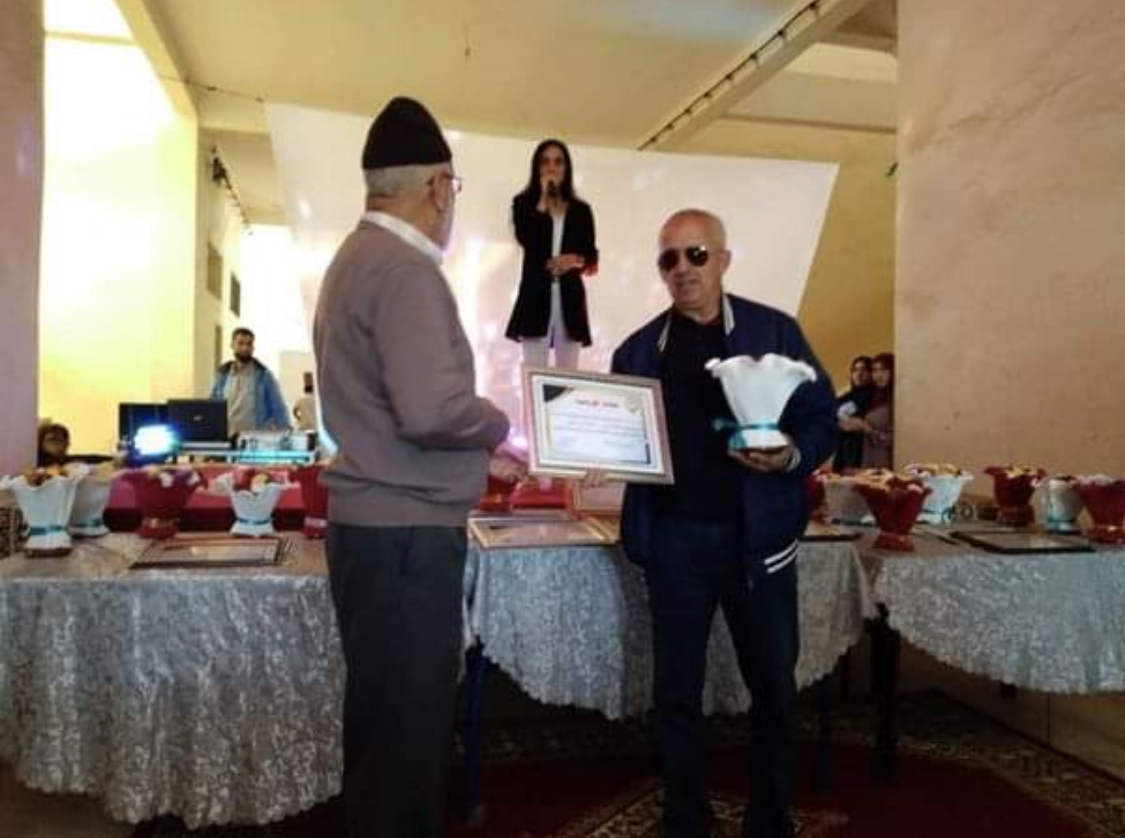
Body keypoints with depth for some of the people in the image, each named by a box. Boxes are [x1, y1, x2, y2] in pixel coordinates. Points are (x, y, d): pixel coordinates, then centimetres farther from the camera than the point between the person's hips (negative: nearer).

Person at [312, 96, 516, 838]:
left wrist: (479, 436, 15)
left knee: (384, 724, 20)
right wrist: (500, 425, -8)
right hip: (405, 531, -10)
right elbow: (431, 409, -27)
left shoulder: (357, 257, 15)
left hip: (374, 522, 10)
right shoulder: (406, 269, -16)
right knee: (407, 734, 2)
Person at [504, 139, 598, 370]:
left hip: (570, 296, 3)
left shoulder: (581, 210, 13)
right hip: (536, 295, -2)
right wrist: (543, 200, -7)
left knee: (569, 373, 4)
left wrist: (575, 260, -12)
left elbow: (592, 257, 10)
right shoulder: (524, 204, 6)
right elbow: (525, 239, -13)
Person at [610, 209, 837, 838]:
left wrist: (792, 456, -19)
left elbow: (823, 419, 0)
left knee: (774, 686, 11)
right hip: (673, 536, 2)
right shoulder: (638, 350, 8)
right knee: (676, 689, 10)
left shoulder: (776, 331, 2)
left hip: (757, 534, -1)